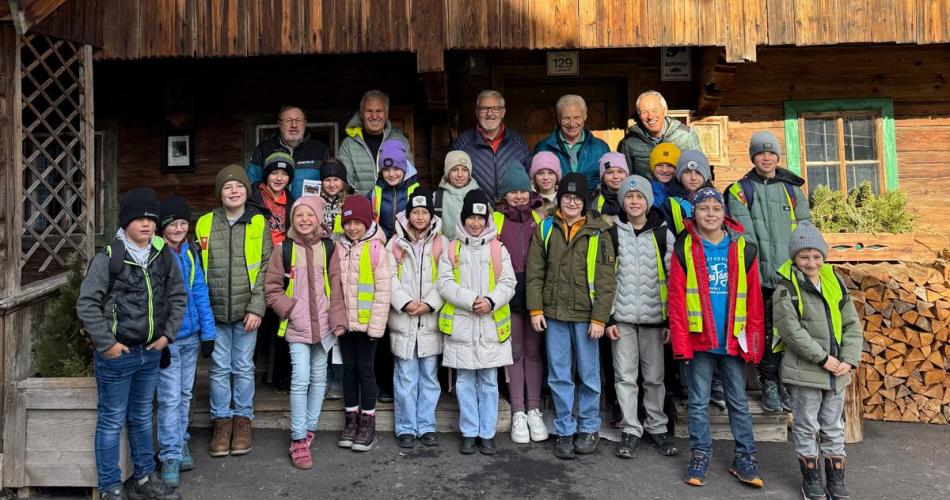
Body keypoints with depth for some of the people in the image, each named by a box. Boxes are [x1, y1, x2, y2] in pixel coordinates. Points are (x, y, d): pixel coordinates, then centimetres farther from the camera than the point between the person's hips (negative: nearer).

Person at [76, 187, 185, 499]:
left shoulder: (164, 256, 2)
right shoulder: (108, 258, -13)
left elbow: (178, 296, 12)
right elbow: (86, 304, -14)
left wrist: (168, 334, 4)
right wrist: (106, 344, -14)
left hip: (151, 352, 5)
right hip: (117, 354, -5)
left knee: (142, 418, 19)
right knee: (111, 421, 7)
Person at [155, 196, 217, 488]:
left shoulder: (190, 253, 5)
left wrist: (208, 332, 5)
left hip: (191, 336, 6)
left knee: (185, 395, 17)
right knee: (170, 398, -2)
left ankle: (181, 443, 31)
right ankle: (170, 456, 8)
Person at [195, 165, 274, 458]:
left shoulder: (259, 223, 0)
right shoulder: (205, 223, 4)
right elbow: (196, 267, 7)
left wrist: (257, 308, -9)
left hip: (246, 312, -1)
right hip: (215, 312, 1)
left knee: (243, 367, 8)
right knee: (219, 368, 9)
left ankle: (243, 419, 23)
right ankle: (222, 421, 22)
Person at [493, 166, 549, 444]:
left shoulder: (540, 218, 10)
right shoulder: (495, 220, 4)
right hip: (510, 293, -1)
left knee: (534, 350, 7)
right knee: (515, 351, 4)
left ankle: (534, 411, 17)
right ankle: (518, 413, 12)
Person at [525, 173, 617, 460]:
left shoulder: (598, 232, -1)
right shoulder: (545, 229, 5)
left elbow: (606, 279, -4)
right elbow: (534, 272, 5)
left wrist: (599, 318, -9)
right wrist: (535, 309, -2)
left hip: (585, 315, -1)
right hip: (554, 313, 2)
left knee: (589, 374, 8)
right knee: (559, 376, 7)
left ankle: (589, 428, 25)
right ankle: (565, 431, 20)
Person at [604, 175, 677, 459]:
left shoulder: (663, 233, 4)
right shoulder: (612, 233, 3)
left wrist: (672, 320, 0)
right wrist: (607, 318, -3)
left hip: (654, 316, 0)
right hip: (622, 316, 0)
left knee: (655, 376, 7)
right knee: (625, 375, 2)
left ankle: (656, 427, 22)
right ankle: (630, 430, 13)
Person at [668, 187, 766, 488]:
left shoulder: (743, 248, 3)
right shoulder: (684, 248, -1)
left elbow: (754, 300, 3)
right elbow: (677, 298, -5)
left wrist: (754, 342, -2)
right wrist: (681, 343, -11)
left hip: (734, 341, 1)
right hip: (699, 340, -1)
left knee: (738, 401, 11)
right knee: (698, 402, 8)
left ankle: (744, 459, 23)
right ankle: (700, 457, 21)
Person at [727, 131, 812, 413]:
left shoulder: (792, 188, 13)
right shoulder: (740, 191, 3)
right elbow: (744, 236, -5)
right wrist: (763, 268, -14)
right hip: (761, 275, -2)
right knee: (765, 331, 1)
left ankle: (788, 383, 17)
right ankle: (769, 384, 13)